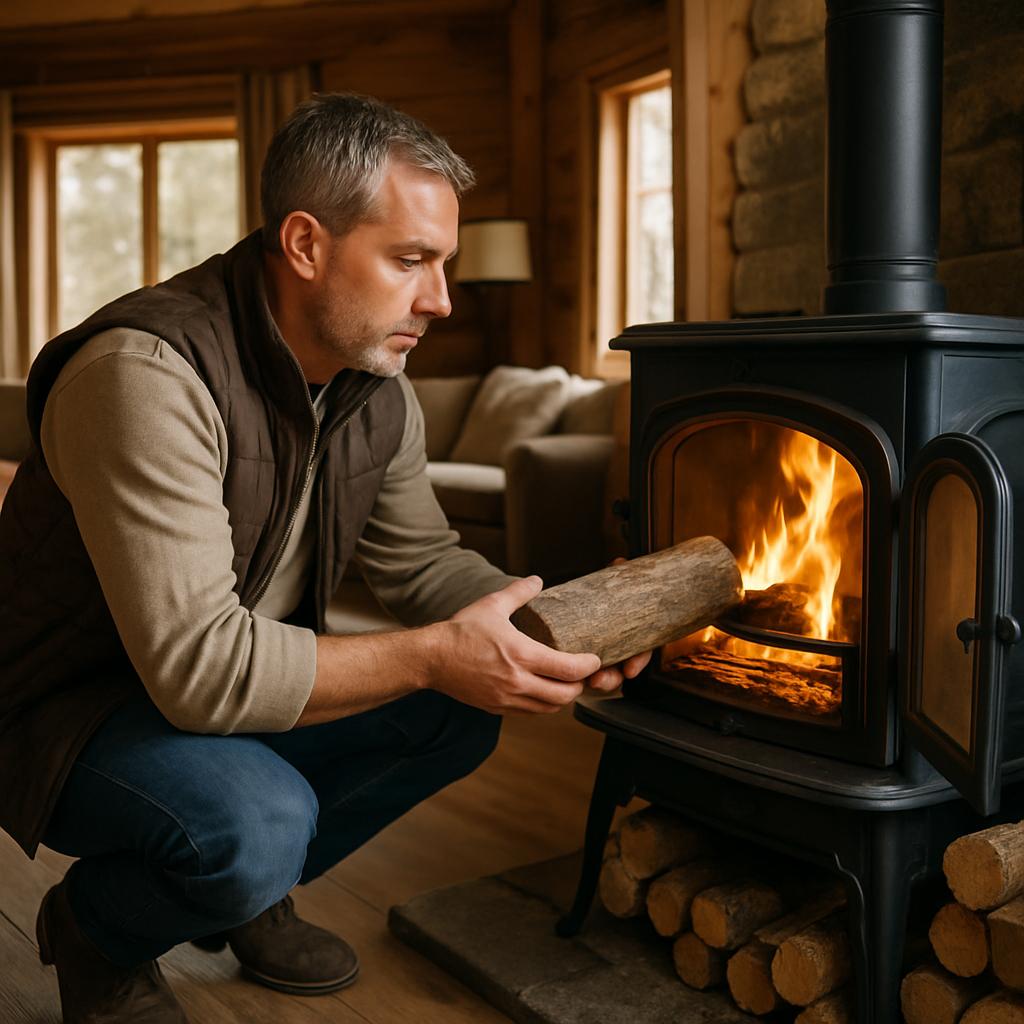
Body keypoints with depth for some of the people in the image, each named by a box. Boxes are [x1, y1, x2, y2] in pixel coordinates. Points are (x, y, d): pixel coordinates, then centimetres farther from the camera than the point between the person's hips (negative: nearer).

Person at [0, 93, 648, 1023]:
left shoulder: (379, 390, -4)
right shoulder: (149, 372, -31)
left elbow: (421, 561, 7)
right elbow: (199, 667, -35)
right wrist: (434, 656, -32)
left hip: (253, 690, 8)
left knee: (464, 711, -3)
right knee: (258, 821, -34)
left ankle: (246, 892, 15)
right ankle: (95, 929, 2)